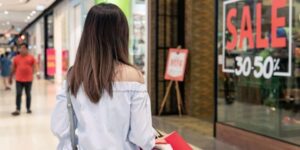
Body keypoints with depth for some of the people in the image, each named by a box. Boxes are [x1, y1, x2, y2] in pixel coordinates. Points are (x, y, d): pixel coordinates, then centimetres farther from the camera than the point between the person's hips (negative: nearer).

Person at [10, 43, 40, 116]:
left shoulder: (31, 57, 1)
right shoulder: (16, 58, 6)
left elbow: (35, 66, -4)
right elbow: (13, 68, 13)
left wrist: (37, 73, -23)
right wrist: (11, 77, 15)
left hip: (28, 79, -1)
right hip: (19, 80, 1)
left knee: (28, 94, 9)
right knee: (18, 94, -5)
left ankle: (28, 108, 20)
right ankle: (18, 110, -4)